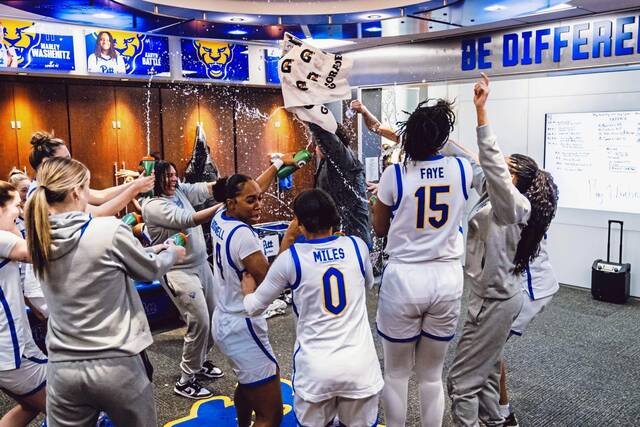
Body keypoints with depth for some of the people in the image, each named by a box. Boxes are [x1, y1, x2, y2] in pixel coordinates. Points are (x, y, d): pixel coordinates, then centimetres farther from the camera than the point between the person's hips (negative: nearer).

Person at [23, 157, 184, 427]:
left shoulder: (40, 238, -1)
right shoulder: (110, 231, -18)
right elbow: (150, 272, -1)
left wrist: (151, 250, 23)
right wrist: (172, 254, 20)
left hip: (62, 368, 4)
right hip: (116, 364, -4)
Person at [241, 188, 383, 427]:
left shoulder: (290, 258, -7)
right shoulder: (357, 246, -2)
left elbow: (253, 308, 5)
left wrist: (248, 293, 28)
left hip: (316, 370, -1)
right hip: (360, 367, 2)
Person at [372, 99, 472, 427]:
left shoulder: (394, 175, -10)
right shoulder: (462, 170, -3)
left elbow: (380, 229, 4)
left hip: (404, 278, -2)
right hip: (447, 279, 3)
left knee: (396, 373, 15)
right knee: (432, 375, 17)